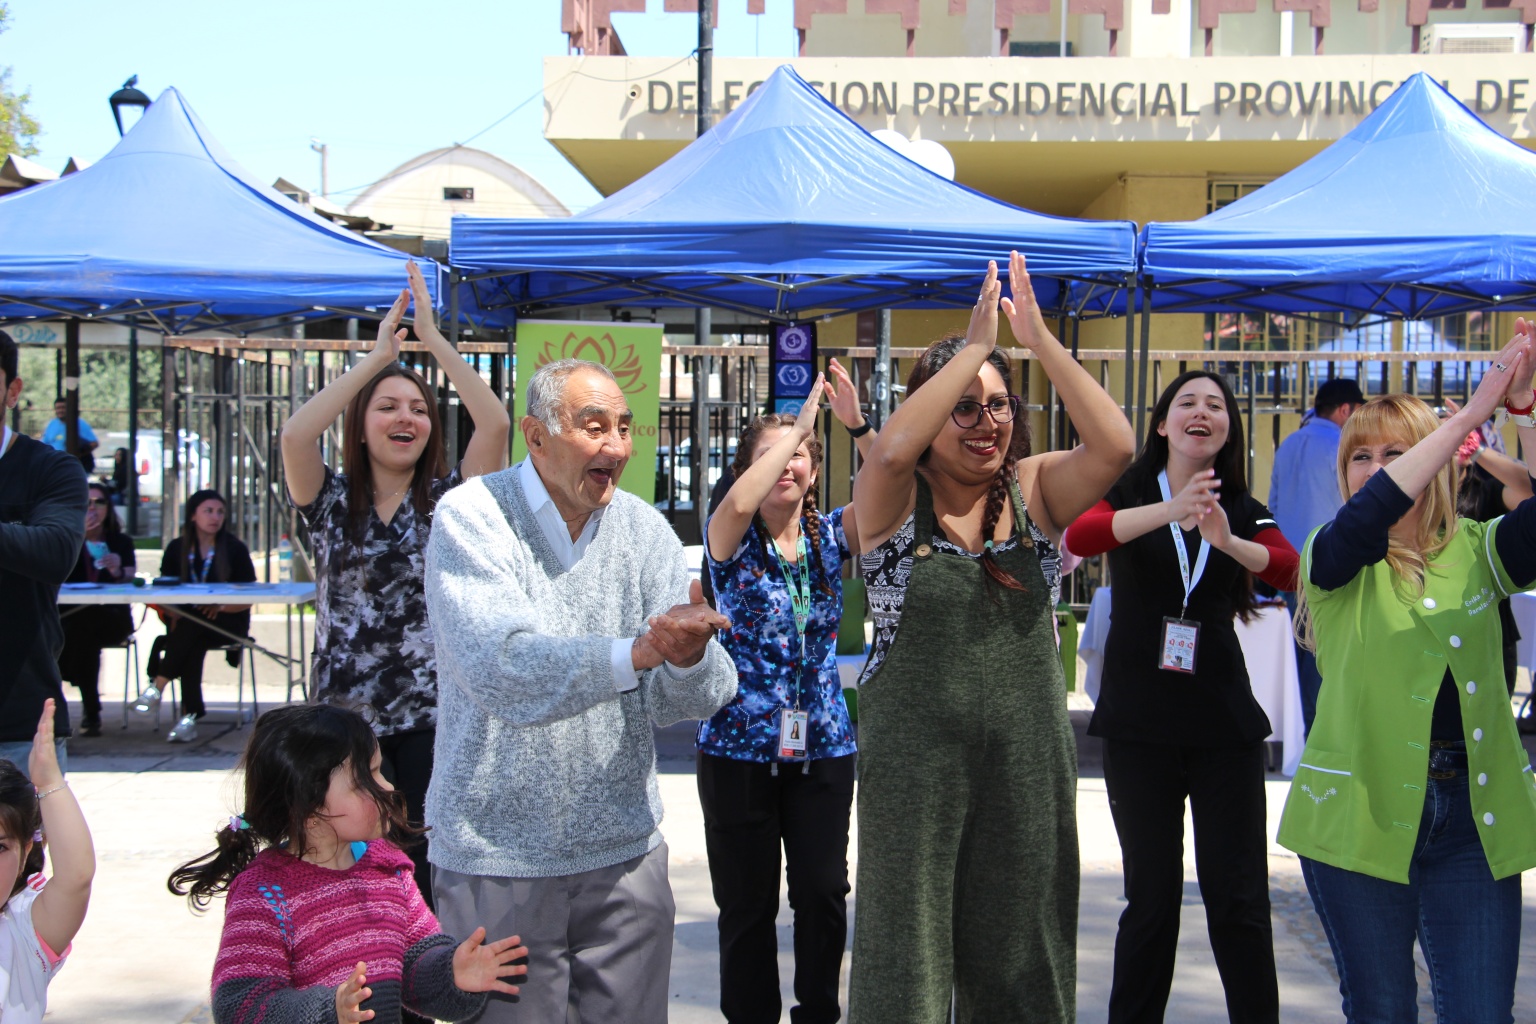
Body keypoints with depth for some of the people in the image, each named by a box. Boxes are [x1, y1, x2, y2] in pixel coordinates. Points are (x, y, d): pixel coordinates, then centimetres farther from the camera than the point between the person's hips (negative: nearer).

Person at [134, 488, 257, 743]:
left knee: (192, 628, -35)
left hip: (227, 621, -2)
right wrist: (173, 614, -18)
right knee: (192, 644, -34)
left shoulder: (235, 549, 2)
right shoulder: (177, 549, 9)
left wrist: (221, 607, -20)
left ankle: (157, 685, -35)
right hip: (186, 623, 2)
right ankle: (191, 713, -37)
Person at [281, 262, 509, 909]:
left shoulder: (448, 499, 4)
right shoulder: (331, 502, 5)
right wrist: (379, 356, -12)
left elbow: (495, 424, -12)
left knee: (431, 871, 2)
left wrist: (434, 339, -9)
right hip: (346, 713, 1)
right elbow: (295, 434, -15)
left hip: (435, 715, 0)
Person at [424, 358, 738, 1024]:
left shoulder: (643, 528, 4)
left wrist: (689, 657, -28)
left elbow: (699, 696, -4)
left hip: (625, 851, 4)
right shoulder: (471, 517, -9)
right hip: (497, 856, -4)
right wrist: (637, 653, -37)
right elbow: (499, 668, -25)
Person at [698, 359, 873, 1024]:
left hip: (823, 744, 3)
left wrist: (857, 424, -26)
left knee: (824, 893, 5)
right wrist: (799, 423, -21)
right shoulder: (732, 540, -4)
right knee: (748, 903, 6)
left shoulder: (830, 537, 4)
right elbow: (741, 500, -28)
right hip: (740, 747, -2)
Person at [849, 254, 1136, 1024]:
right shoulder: (895, 497, -4)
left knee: (1018, 953, 12)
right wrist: (975, 344, -20)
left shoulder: (1034, 490, 4)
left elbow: (1115, 445, -13)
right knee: (909, 949, 4)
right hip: (914, 752, -3)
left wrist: (1039, 340, -15)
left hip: (1027, 755, 3)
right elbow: (891, 449, -26)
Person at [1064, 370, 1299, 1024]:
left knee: (1239, 897, 1)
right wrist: (1170, 511, -39)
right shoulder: (1127, 495, 0)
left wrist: (1230, 541, -35)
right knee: (1151, 896, 5)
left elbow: (1293, 570, -14)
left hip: (1224, 723, 2)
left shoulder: (1242, 510, 6)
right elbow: (1079, 536, -22)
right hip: (1139, 723, -1)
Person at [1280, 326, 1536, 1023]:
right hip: (1359, 811, -1)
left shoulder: (1475, 552, 6)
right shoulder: (1335, 558, -1)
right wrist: (1471, 413, -25)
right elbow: (1369, 515, -23)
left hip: (1474, 814, 2)